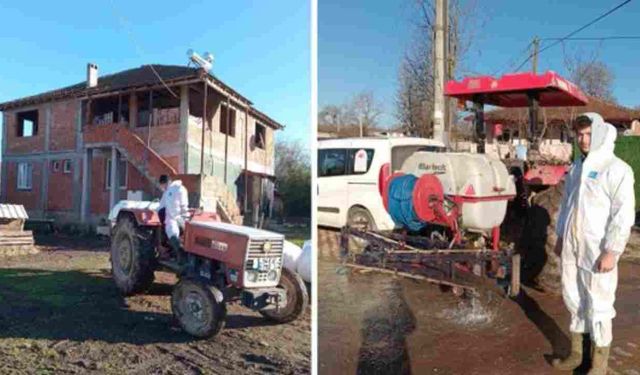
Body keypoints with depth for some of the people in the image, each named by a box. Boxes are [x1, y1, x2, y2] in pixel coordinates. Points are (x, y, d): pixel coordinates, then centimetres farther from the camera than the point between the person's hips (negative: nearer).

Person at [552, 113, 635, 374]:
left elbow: (624, 214, -14)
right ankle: (576, 353, 31)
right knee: (574, 301, 16)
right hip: (571, 249, 7)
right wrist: (560, 237, 18)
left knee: (598, 306, 2)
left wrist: (611, 251, -17)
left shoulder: (616, 169, -10)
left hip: (598, 252, -7)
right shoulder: (576, 167, 12)